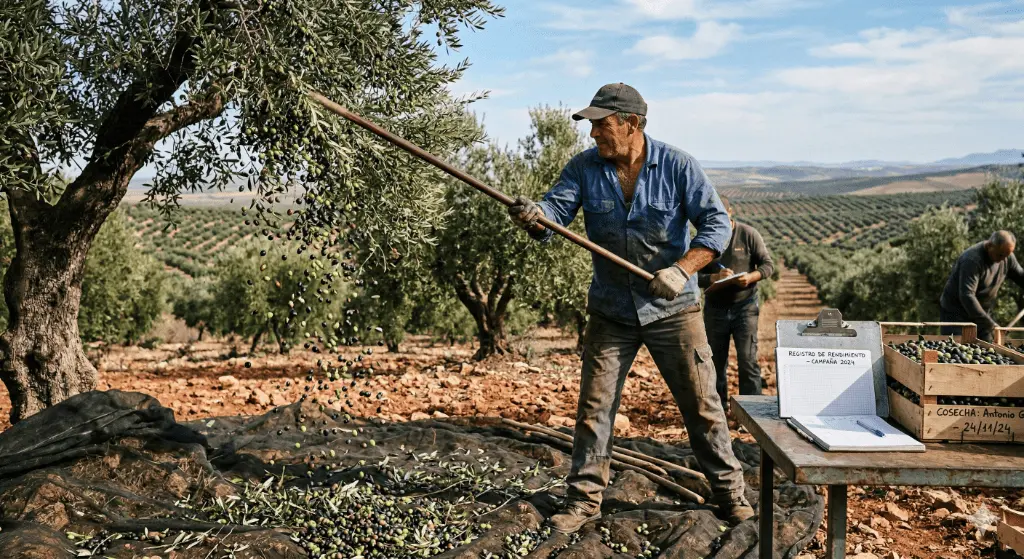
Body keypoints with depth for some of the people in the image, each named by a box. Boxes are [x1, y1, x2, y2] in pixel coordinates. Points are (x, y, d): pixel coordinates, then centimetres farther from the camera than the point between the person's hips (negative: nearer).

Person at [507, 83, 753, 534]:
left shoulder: (678, 166, -10)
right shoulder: (584, 167, -3)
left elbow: (716, 223, -12)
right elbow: (556, 207, -14)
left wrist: (682, 270, -25)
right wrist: (533, 216, -38)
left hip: (673, 310, -2)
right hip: (610, 311, 2)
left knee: (701, 403, 5)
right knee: (594, 406, 4)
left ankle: (729, 492, 23)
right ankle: (584, 498, 17)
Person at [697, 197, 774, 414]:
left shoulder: (748, 234, -3)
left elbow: (768, 265, -1)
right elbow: (694, 276, -2)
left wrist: (750, 277, -21)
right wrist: (713, 278, -23)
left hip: (745, 306, -2)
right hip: (715, 308, 2)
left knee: (748, 360, -7)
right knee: (716, 361, 9)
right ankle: (719, 408, 23)